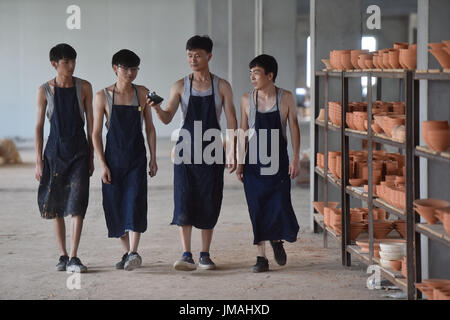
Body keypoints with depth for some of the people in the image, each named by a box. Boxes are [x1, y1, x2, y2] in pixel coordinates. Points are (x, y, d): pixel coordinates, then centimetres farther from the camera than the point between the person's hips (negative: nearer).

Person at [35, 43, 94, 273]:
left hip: (79, 151, -1)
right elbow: (39, 126, 2)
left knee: (77, 205, -10)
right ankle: (63, 255, 16)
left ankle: (73, 258, -11)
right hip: (55, 150, 1)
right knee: (55, 206, 5)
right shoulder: (45, 90, 0)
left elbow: (90, 122, 6)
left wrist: (91, 157, 4)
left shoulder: (84, 87, 2)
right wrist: (39, 161, -2)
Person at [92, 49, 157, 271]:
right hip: (113, 158, 0)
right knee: (115, 206, 3)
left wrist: (153, 159, 6)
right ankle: (127, 252, 16)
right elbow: (96, 133, 1)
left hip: (137, 158, 0)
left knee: (135, 202, -15)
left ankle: (133, 253, -23)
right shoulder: (103, 97, -1)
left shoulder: (142, 93, 5)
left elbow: (150, 128, 11)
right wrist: (102, 164, -6)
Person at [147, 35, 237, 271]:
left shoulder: (222, 87, 4)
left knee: (209, 203, 2)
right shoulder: (181, 86, 4)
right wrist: (156, 108, -24)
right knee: (184, 201, -8)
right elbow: (168, 117, -2)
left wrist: (232, 153, -5)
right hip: (186, 149, 0)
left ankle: (205, 255, 12)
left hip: (212, 151, 0)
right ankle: (186, 255, -8)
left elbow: (231, 121, 3)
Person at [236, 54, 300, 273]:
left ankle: (277, 240, 23)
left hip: (278, 161, -2)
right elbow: (243, 132, 8)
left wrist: (295, 159, -5)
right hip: (253, 163, 2)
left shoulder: (286, 98, -2)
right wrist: (240, 162, 5)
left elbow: (294, 128, 1)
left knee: (281, 205, -8)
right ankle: (261, 257, 8)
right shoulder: (247, 100, 3)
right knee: (257, 209, 0)